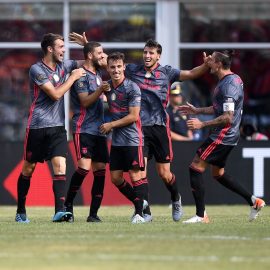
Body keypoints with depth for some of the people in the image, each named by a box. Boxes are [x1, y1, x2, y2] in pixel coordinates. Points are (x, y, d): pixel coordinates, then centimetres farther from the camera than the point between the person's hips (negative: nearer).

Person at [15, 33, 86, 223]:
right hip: (37, 127, -4)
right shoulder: (37, 70, -11)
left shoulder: (63, 65, 8)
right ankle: (21, 211, 21)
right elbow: (55, 94, -18)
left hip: (58, 127, 4)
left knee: (60, 166, -13)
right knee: (28, 168, 7)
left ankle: (59, 211, -20)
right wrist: (73, 77, -10)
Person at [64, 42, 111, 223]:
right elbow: (85, 101, -15)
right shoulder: (81, 74, -8)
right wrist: (100, 90, -26)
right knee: (84, 167, -19)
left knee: (100, 170, 1)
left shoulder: (98, 72, 16)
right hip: (83, 129, -8)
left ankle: (93, 214, 3)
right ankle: (68, 206, -4)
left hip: (99, 129, 8)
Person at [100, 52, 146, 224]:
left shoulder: (132, 88, -11)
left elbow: (133, 116, -13)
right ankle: (139, 203, 21)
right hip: (116, 140, 7)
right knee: (115, 178, 6)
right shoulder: (108, 86, 9)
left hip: (132, 138, -7)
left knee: (135, 175, -8)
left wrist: (111, 125, -9)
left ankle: (139, 213, -3)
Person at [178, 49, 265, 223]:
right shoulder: (234, 79, 13)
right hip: (229, 136, 11)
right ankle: (254, 201, 21)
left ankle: (201, 215, -7)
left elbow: (228, 117, -24)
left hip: (223, 136, -11)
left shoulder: (228, 85, -20)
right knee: (218, 173, 21)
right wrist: (197, 110, 25)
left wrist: (203, 124, -22)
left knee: (195, 168, -7)